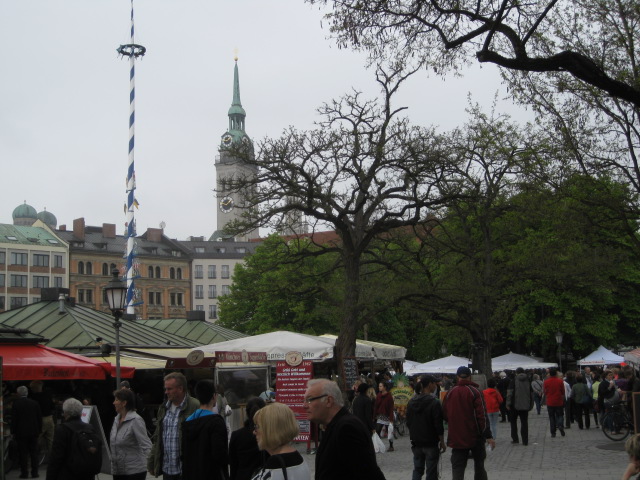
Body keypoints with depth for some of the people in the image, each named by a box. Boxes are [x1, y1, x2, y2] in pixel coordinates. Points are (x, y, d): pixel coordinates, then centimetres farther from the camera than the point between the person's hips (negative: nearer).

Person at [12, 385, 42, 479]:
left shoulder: (16, 403, -8)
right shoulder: (34, 403, 1)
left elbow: (14, 419, -8)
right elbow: (39, 418, 5)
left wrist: (13, 432, 0)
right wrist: (39, 430, 12)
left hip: (21, 432, -3)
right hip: (33, 432, 3)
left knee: (23, 453, 3)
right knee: (34, 452, 8)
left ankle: (24, 472, 4)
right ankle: (34, 472, 10)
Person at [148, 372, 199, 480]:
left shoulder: (195, 407, -10)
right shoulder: (163, 408, 14)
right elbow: (157, 437, 19)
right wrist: (151, 462, 17)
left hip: (186, 470, -7)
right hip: (167, 470, 7)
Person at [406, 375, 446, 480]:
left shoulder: (412, 402, 6)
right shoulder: (434, 402, -14)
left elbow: (408, 423, 12)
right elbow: (439, 425, -15)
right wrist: (442, 442, -6)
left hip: (416, 443, 6)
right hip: (431, 443, -6)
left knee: (417, 469, 13)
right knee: (431, 471, 1)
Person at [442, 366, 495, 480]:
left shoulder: (450, 393, 2)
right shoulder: (474, 392, -9)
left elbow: (445, 415, 7)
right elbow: (482, 415, -15)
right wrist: (488, 436, -14)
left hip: (456, 438, 2)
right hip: (475, 436, -2)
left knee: (458, 468, 1)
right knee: (479, 465, 15)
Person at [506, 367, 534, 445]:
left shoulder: (514, 380, -4)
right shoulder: (528, 381, 8)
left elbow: (509, 393, -12)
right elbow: (531, 394, 11)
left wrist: (508, 404, -8)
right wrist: (531, 405, 17)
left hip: (515, 405, -3)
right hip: (525, 406, 3)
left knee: (513, 421, 12)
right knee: (524, 423, 6)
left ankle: (515, 439, 8)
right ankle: (525, 441, 3)